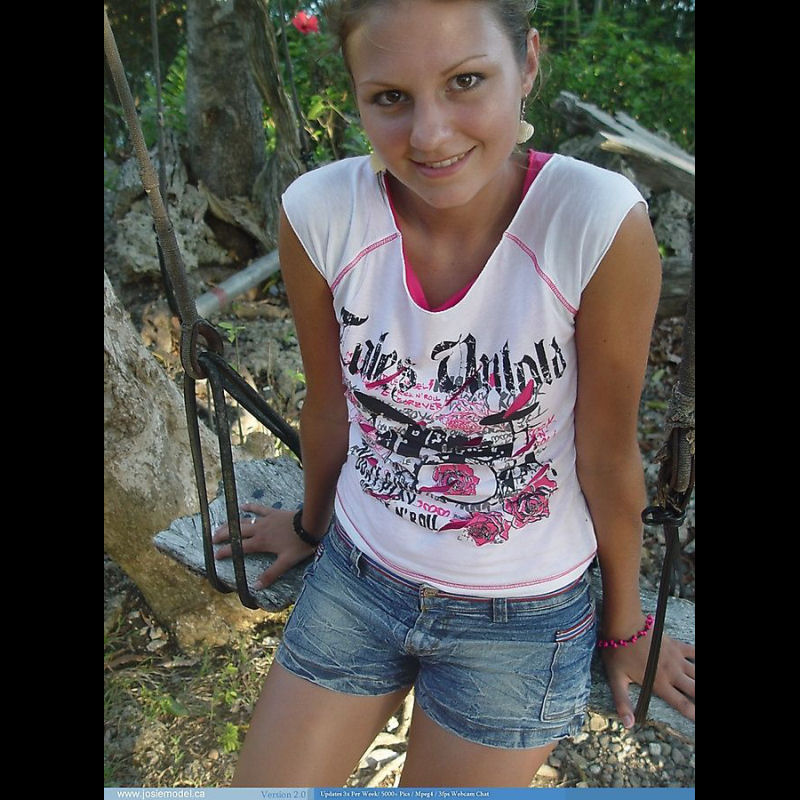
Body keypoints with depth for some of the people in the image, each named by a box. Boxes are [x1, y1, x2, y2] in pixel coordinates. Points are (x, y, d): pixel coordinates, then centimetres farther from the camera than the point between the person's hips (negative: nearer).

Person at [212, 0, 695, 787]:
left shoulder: (602, 225, -26)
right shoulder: (318, 213, -19)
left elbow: (608, 461, -14)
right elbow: (329, 406, -3)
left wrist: (624, 629, 2)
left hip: (519, 619, -1)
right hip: (355, 576, 3)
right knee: (264, 777, 16)